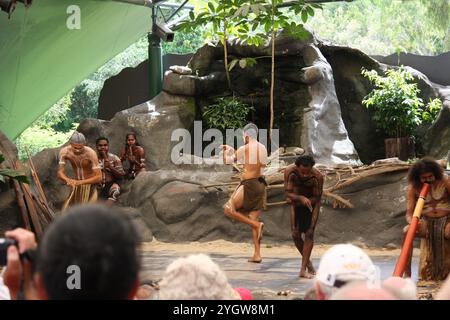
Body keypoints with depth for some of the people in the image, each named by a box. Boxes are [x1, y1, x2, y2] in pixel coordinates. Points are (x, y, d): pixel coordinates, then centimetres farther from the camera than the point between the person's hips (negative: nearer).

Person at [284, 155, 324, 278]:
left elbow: (317, 198, -18)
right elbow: (288, 193, -23)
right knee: (295, 234, -3)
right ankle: (307, 261, 20)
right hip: (296, 202, 2)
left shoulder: (317, 177, -30)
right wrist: (301, 198, -42)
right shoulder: (289, 171, -27)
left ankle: (303, 270, -10)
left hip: (311, 202, -2)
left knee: (309, 233, -11)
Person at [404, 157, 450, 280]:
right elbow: (409, 213, -5)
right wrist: (412, 222, -31)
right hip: (427, 223, 2)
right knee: (407, 231, -29)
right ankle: (407, 274, -26)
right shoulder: (414, 188, -3)